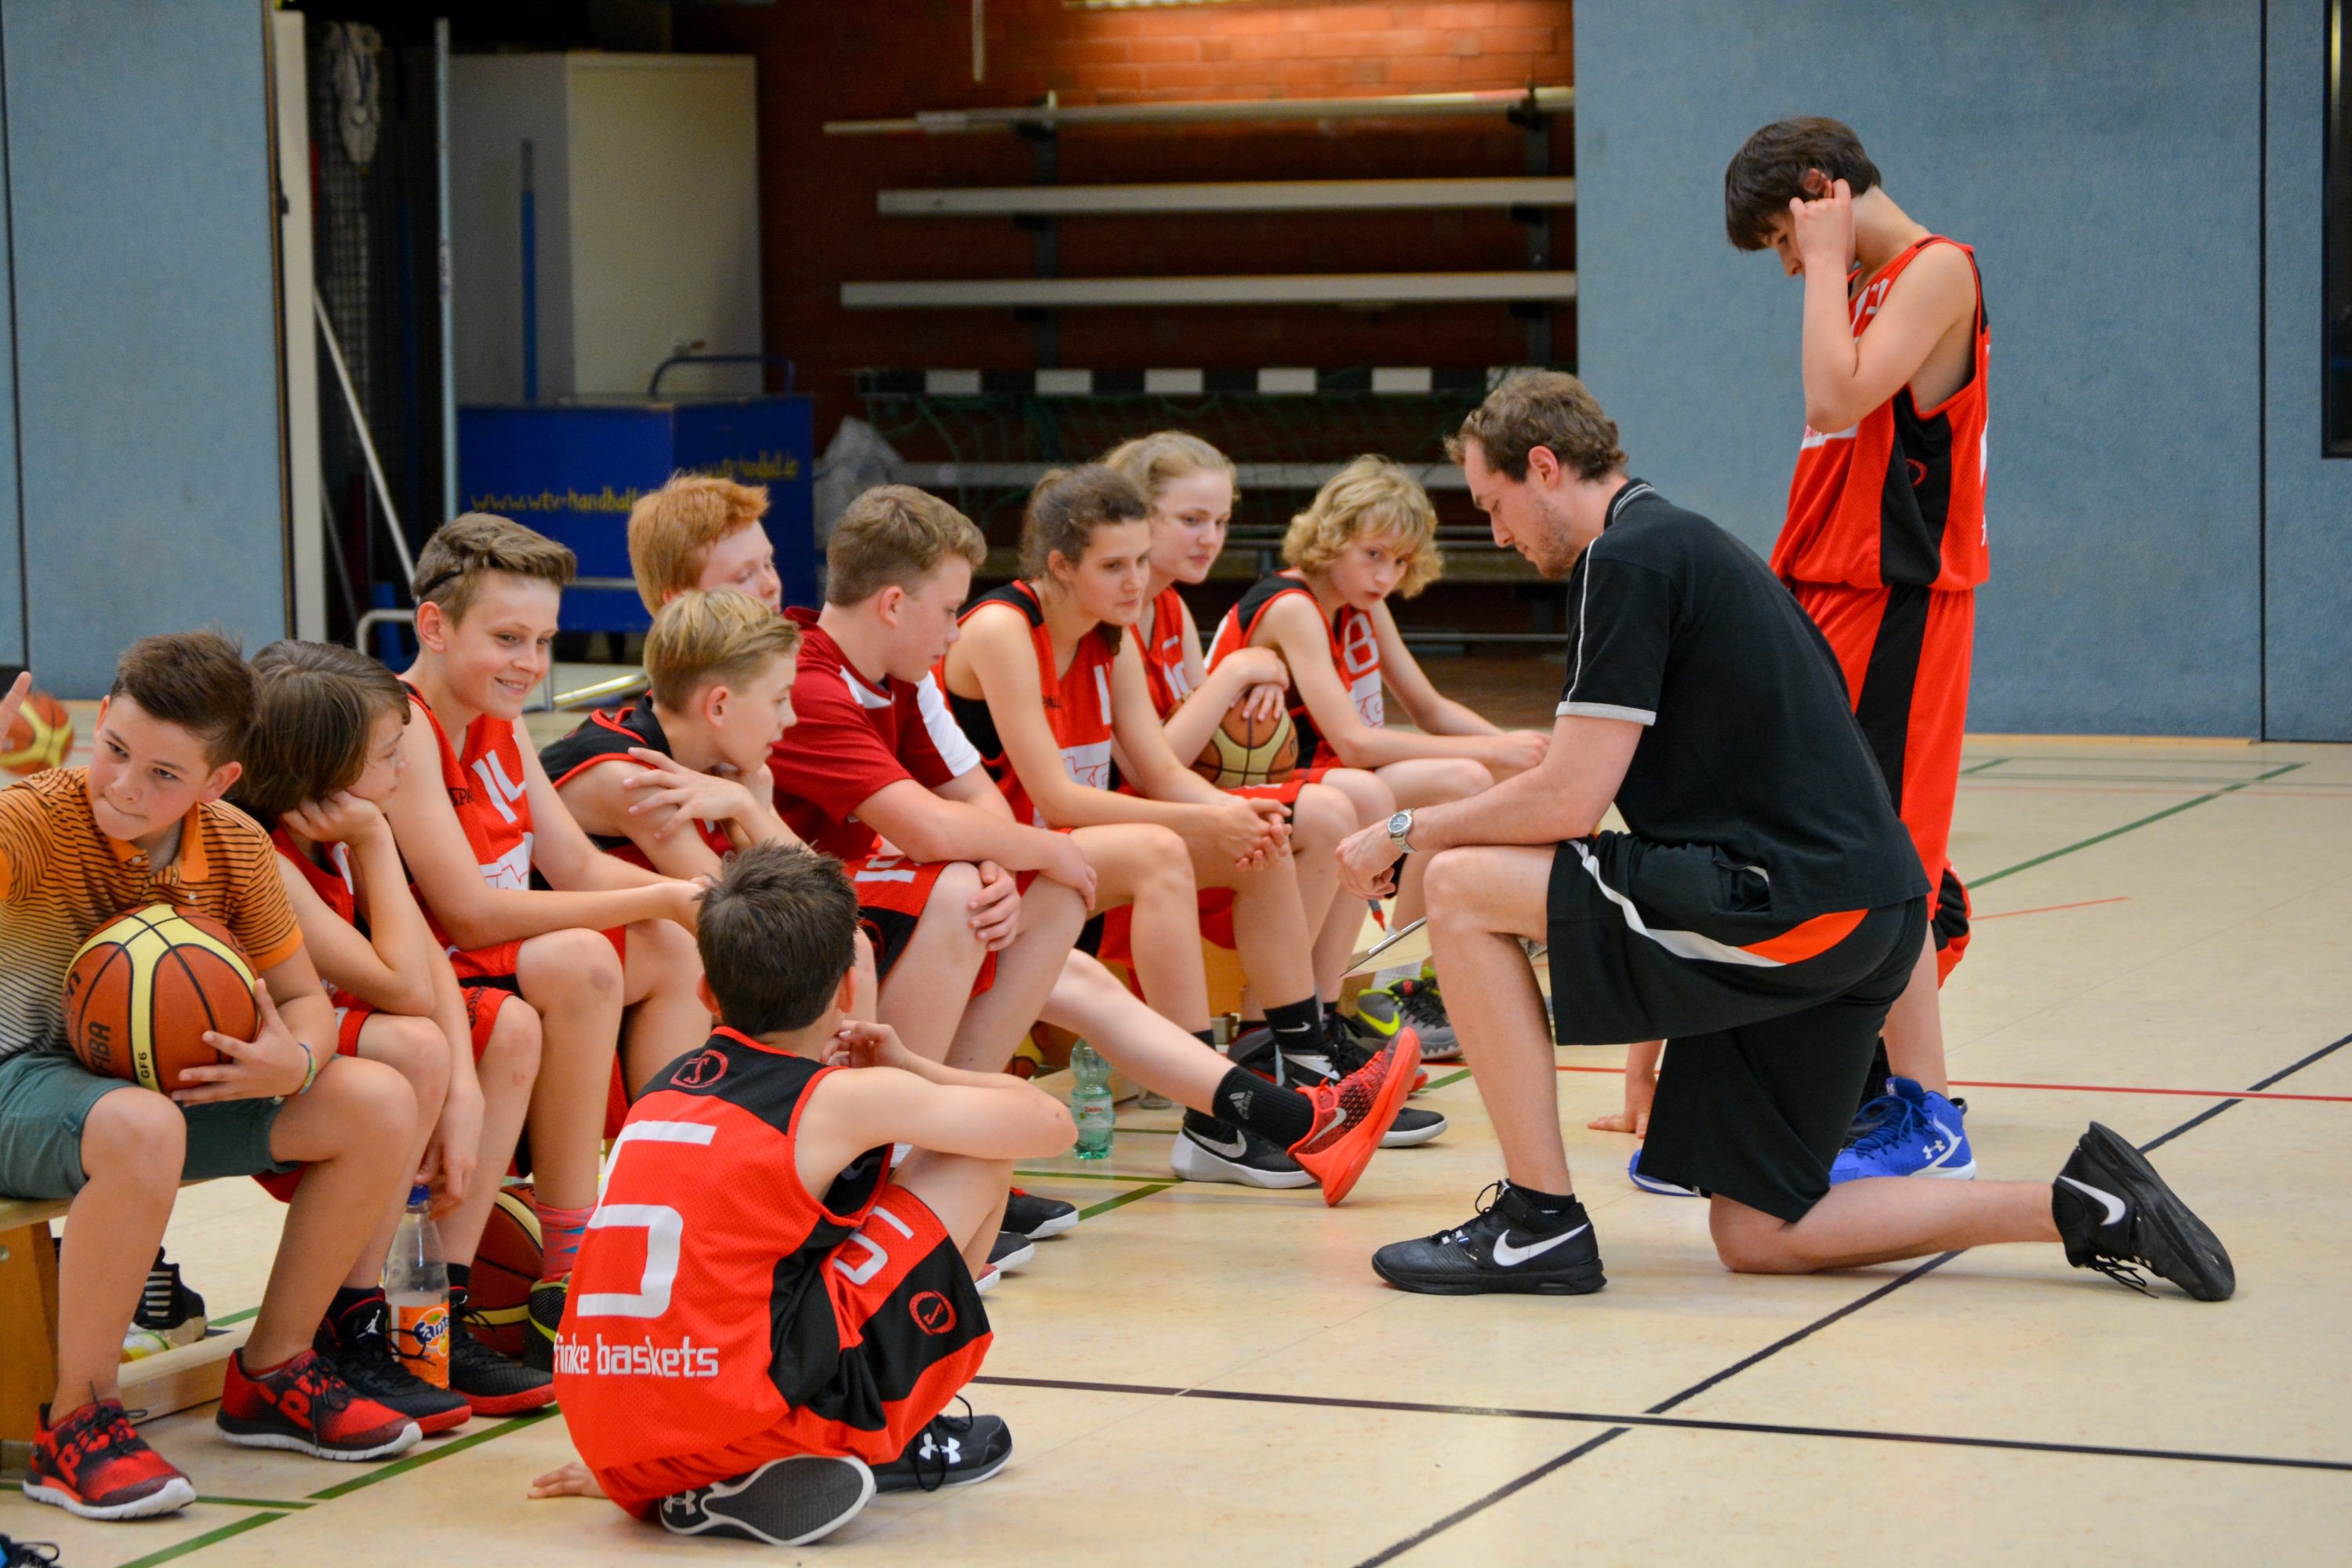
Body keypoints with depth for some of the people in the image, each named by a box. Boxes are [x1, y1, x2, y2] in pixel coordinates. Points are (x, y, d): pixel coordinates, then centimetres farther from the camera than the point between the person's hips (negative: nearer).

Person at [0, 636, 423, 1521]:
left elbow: (303, 997, 8)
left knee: (379, 1105, -7)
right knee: (142, 1129, -41)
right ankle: (77, 1424, -24)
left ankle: (273, 1373, 9)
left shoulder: (236, 848, 0)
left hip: (170, 1081, 7)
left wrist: (295, 1062, -18)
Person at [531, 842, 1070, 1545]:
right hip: (744, 1425, -6)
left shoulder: (663, 1090, 17)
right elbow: (1050, 1124, 7)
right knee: (979, 1157, 8)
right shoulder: (845, 1100, -1)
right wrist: (910, 1069, 20)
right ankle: (885, 1447, 15)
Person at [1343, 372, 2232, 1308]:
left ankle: (1540, 1224, -4)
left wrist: (1405, 833, 0)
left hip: (1789, 909, -10)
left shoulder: (1627, 558, -8)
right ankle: (2081, 1207, 8)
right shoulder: (1689, 544, 22)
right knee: (1756, 1237, 13)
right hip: (1873, 918, 10)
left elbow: (1569, 800, -13)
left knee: (1462, 888, -5)